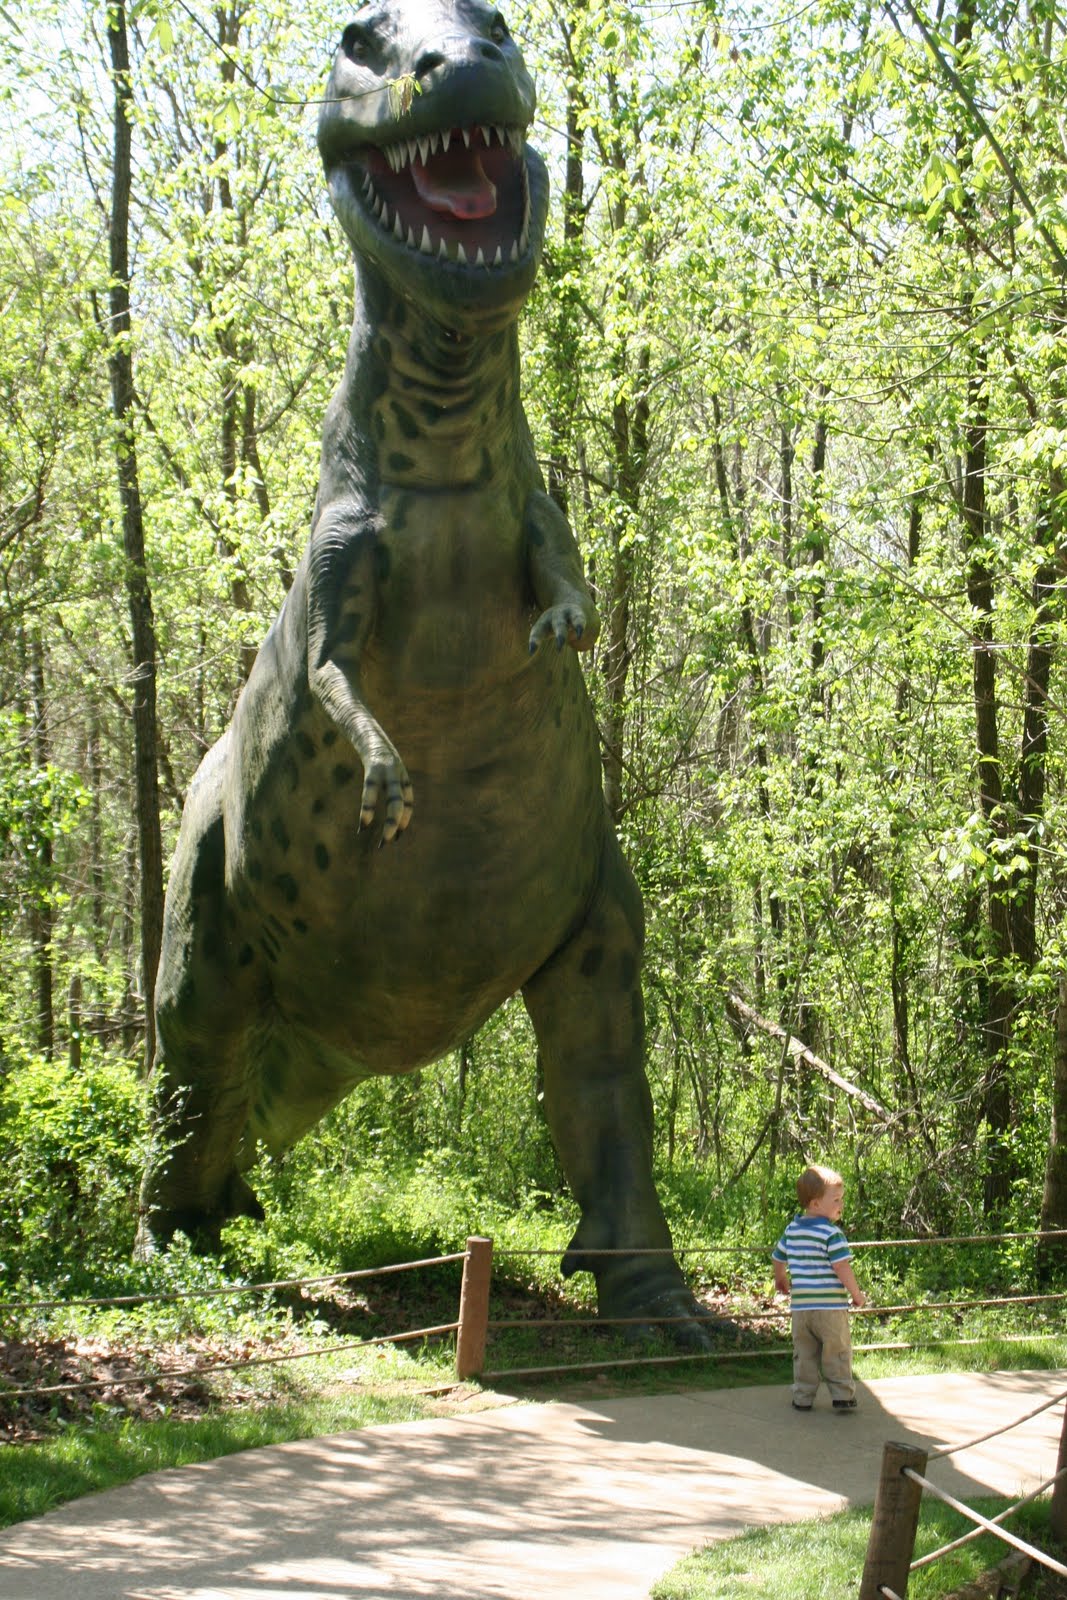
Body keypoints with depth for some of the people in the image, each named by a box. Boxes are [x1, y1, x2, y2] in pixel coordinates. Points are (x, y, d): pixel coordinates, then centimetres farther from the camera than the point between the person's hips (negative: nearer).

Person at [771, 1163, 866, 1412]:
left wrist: (781, 1280, 39)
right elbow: (842, 1267, -19)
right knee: (837, 1352, 6)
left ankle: (802, 1398, 13)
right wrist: (857, 1295, -7)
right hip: (831, 1306, -5)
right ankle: (842, 1396, 6)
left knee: (804, 1354, 12)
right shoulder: (831, 1233, -14)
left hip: (800, 1306, 5)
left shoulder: (792, 1230, 8)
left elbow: (778, 1258, 20)